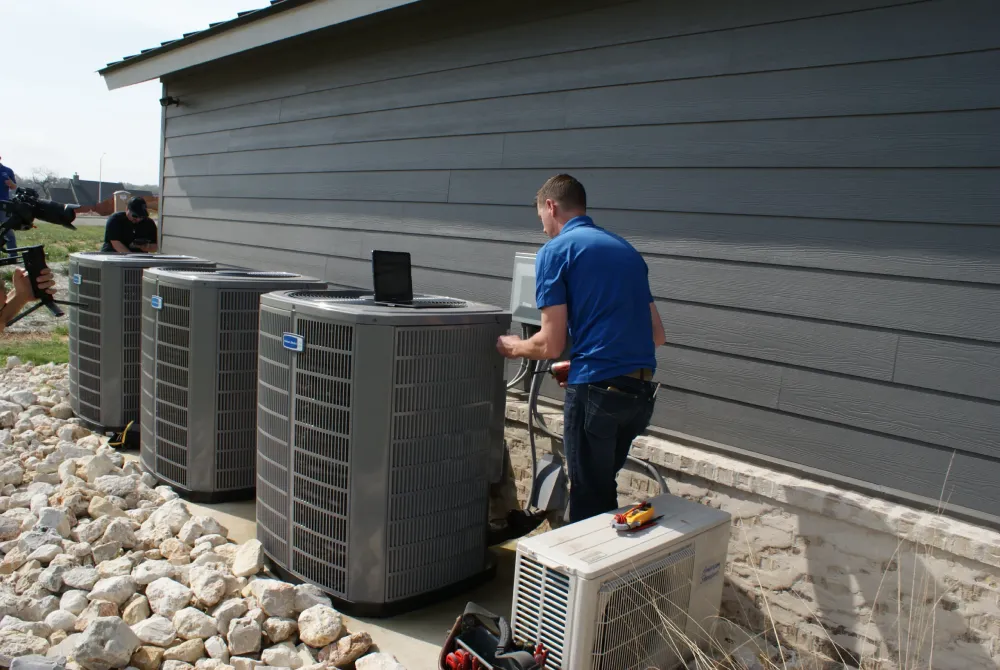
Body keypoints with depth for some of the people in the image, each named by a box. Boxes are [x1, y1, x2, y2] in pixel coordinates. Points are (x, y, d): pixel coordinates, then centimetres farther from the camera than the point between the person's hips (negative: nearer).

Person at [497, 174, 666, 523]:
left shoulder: (555, 251, -4)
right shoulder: (626, 249, 16)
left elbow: (551, 345, -9)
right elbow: (657, 334, 18)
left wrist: (514, 347, 11)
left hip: (597, 389, -7)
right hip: (642, 391, 7)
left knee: (588, 498, 7)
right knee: (604, 489, 22)